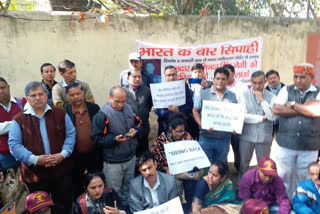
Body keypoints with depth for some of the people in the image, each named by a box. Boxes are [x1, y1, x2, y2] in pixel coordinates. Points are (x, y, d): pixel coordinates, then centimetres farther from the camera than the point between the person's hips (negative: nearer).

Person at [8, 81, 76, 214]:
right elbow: (14, 145, -6)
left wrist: (63, 154, -13)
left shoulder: (60, 113, 2)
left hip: (61, 170, 1)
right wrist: (35, 159, -18)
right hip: (34, 173, 0)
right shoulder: (19, 119, -1)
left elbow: (70, 134, 2)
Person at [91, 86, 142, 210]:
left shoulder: (128, 108, 1)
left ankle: (127, 207, 44)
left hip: (131, 157, 6)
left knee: (128, 186, 23)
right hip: (113, 161, -5)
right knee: (114, 191, 10)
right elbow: (97, 138, -16)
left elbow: (139, 123, 12)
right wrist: (115, 139, -27)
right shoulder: (102, 115, -17)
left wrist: (135, 130, -10)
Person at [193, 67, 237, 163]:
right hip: (206, 138, -2)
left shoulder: (232, 96, 9)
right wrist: (202, 125, -14)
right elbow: (195, 111, 1)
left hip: (224, 139, 3)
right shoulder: (204, 94, 1)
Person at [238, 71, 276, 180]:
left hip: (264, 138, 1)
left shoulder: (271, 97, 1)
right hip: (246, 137, 0)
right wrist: (262, 118, -9)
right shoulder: (244, 96, -2)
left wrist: (262, 100, -13)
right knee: (243, 165, 12)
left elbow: (273, 116, -12)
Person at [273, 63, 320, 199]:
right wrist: (305, 108, -10)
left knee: (302, 179, 12)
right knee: (283, 177, 8)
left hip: (309, 147, 0)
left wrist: (293, 105, -9)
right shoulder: (286, 90, 4)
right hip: (285, 144, 0)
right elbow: (276, 109, -12)